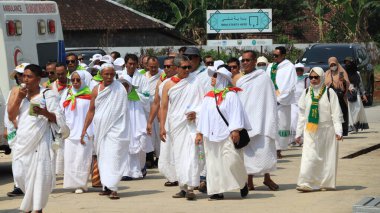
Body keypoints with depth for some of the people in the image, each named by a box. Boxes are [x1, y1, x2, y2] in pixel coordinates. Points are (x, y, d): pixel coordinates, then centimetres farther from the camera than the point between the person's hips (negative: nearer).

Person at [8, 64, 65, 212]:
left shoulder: (48, 95, -2)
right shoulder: (21, 94, 14)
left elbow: (58, 119, -6)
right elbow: (11, 116, 8)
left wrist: (45, 112, -25)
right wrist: (19, 98, -4)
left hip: (40, 142, -5)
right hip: (22, 141, 5)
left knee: (39, 175, -10)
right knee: (20, 174, 1)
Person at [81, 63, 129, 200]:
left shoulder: (120, 89, -4)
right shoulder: (97, 90, 6)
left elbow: (124, 110, -1)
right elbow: (91, 111, 11)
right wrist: (84, 130, 9)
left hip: (115, 130, -4)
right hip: (100, 129, 5)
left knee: (113, 157, -13)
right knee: (102, 158, 8)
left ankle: (113, 188, -15)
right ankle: (106, 186, 16)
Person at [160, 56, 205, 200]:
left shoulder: (195, 82, 1)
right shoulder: (168, 85, 6)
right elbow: (164, 106, 7)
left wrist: (196, 113, -14)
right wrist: (162, 127, 1)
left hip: (191, 123, -3)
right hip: (175, 125, 3)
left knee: (191, 154, -14)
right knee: (179, 156, 6)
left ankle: (190, 188, -19)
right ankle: (183, 187, 12)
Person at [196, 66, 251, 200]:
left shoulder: (230, 95, -4)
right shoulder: (208, 97, 14)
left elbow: (236, 113, -8)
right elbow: (203, 115, 16)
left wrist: (235, 130, -16)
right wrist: (199, 133, 12)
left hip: (227, 135, -6)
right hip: (211, 136, 6)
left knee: (231, 161, -12)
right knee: (214, 164, 2)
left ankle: (243, 183, 11)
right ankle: (217, 191, 5)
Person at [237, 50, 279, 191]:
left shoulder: (264, 78, 0)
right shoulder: (240, 82, 14)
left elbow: (271, 101, -1)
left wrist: (271, 122, -7)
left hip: (261, 121, -4)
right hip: (244, 121, 4)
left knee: (264, 148, -6)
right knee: (248, 151, 1)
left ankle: (267, 178, 7)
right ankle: (249, 180, 5)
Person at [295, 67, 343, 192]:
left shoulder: (329, 93, -2)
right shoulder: (306, 93, 8)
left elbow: (336, 114, -5)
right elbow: (302, 114, 12)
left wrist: (338, 131, -14)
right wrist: (299, 132, 10)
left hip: (326, 130, -2)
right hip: (310, 131, 2)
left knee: (327, 157, 4)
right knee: (309, 157, -7)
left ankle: (327, 183, 16)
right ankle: (307, 183, -10)